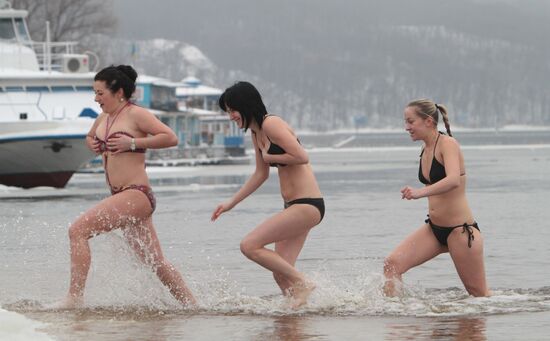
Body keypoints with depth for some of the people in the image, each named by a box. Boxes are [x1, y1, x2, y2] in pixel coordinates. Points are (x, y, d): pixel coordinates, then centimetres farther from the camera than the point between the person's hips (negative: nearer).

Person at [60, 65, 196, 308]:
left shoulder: (136, 114, -7)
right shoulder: (103, 119, 16)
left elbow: (170, 138, -15)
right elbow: (89, 137, 37)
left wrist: (133, 143, -17)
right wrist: (93, 145, 13)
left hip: (136, 194, -9)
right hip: (121, 198, 9)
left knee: (78, 230, -17)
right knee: (156, 263, 9)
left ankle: (75, 297, -17)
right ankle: (192, 306, 14)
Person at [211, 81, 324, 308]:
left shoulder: (272, 124, -14)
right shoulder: (256, 133, 15)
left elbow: (301, 157, -22)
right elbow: (260, 175, 26)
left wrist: (269, 157, -7)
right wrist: (231, 203, 26)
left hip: (307, 205, -10)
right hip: (294, 207, 10)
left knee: (250, 246, -13)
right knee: (280, 273, 6)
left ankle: (303, 283, -9)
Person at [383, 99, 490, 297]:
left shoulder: (448, 144, -14)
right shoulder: (426, 151, 9)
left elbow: (453, 180, -33)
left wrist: (421, 192, -46)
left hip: (460, 230, -8)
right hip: (433, 229, 8)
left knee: (479, 294, 0)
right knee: (392, 264, -10)